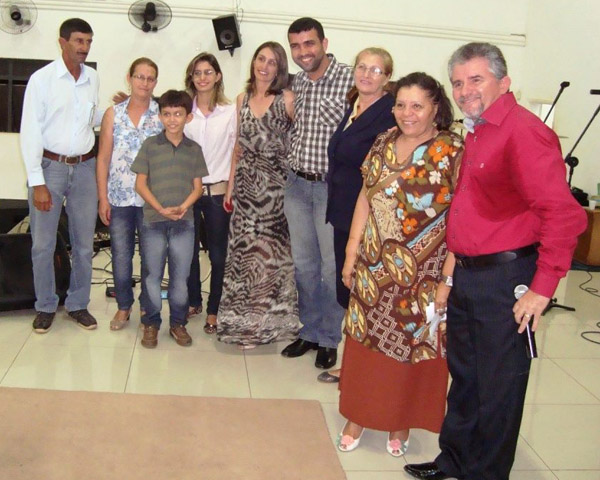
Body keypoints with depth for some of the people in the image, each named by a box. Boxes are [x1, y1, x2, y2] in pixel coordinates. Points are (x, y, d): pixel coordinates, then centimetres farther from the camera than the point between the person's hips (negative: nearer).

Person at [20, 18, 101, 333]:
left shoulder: (92, 78, 6)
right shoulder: (42, 79, -7)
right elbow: (30, 132, -9)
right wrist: (37, 183, -13)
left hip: (85, 167, 4)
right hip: (49, 166, -4)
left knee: (84, 244, 9)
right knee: (43, 244, 3)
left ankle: (78, 304, 25)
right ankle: (45, 306, 20)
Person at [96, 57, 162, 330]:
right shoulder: (113, 114, 6)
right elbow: (103, 158, 6)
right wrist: (103, 198, 1)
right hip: (119, 198, 1)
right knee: (120, 254, 6)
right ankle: (123, 306, 23)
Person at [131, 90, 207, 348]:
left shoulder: (194, 149, 6)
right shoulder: (150, 145, 1)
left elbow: (197, 187, 6)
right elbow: (140, 183, 0)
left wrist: (183, 207, -12)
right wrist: (161, 208, -13)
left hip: (184, 222, 1)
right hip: (153, 220, -1)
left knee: (180, 276, 8)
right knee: (152, 275, 5)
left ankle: (178, 323, 22)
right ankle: (151, 324, 19)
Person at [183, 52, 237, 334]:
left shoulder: (230, 112, 0)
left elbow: (236, 152, 1)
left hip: (218, 191, -1)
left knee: (218, 254, 3)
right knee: (189, 250, 10)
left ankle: (213, 310, 16)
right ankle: (193, 302, 28)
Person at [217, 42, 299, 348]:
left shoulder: (287, 99, -4)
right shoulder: (243, 99, 12)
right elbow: (239, 145, 15)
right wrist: (230, 185, 14)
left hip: (274, 184, -4)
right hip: (246, 182, 4)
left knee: (269, 248, -1)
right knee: (243, 248, 7)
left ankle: (266, 319, 15)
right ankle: (242, 318, 21)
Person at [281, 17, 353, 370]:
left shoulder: (350, 80, -10)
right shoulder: (295, 84, 8)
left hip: (332, 186, -5)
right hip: (297, 184, 6)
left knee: (332, 265, 3)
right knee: (304, 264, 13)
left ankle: (329, 339, 19)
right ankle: (309, 331, 28)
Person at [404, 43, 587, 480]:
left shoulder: (523, 132, -18)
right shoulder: (477, 133, 12)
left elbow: (564, 216, -24)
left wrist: (542, 289, -22)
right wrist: (456, 265, 18)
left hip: (505, 279, -9)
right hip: (466, 275, 10)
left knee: (497, 386, 7)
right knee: (463, 375, 22)